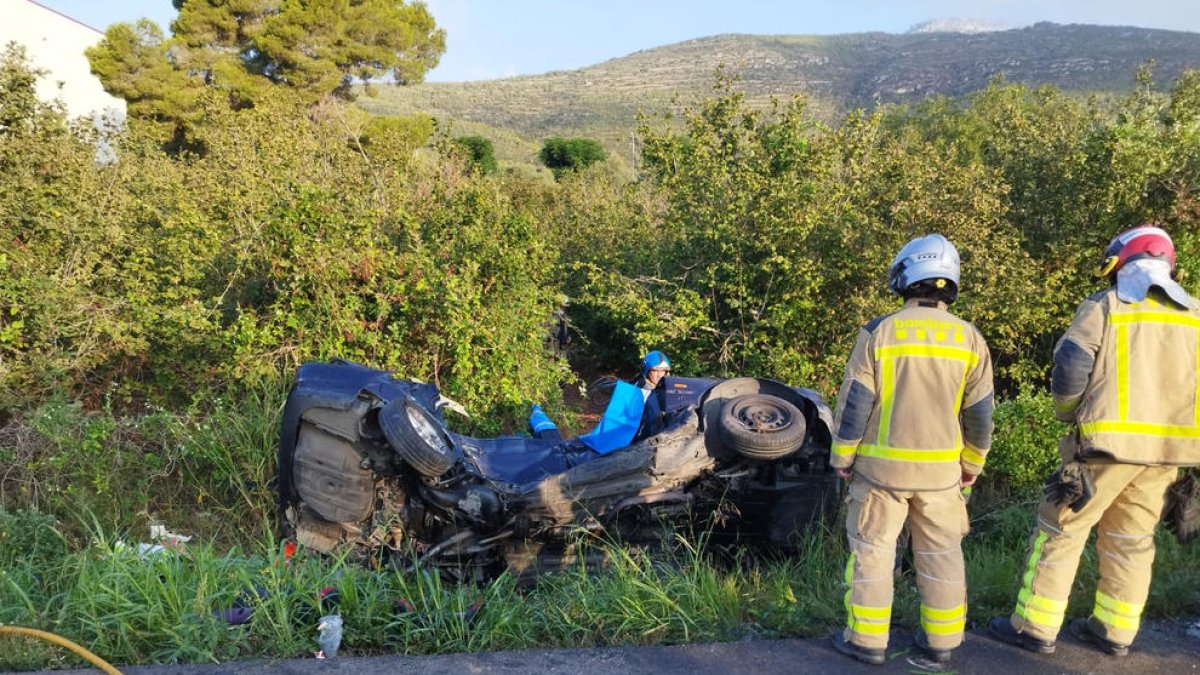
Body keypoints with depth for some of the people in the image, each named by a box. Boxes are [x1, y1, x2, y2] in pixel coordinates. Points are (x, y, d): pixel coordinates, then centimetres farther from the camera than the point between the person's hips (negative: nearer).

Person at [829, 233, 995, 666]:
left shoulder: (878, 332, -11)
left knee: (872, 549, 8)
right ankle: (941, 639, 25)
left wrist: (842, 457, 1)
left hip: (881, 464, -3)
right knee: (941, 553, 15)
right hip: (941, 467, 3)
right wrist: (972, 462, 15)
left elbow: (854, 403, -9)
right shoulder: (968, 337, -2)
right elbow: (979, 412, 2)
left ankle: (867, 640, 15)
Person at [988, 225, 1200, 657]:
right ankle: (1114, 631, 24)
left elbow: (1069, 371, -9)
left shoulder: (1103, 307, -4)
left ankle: (1035, 628, 7)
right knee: (1131, 540, 16)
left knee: (1060, 530, 4)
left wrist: (1070, 416, 8)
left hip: (1110, 441, -5)